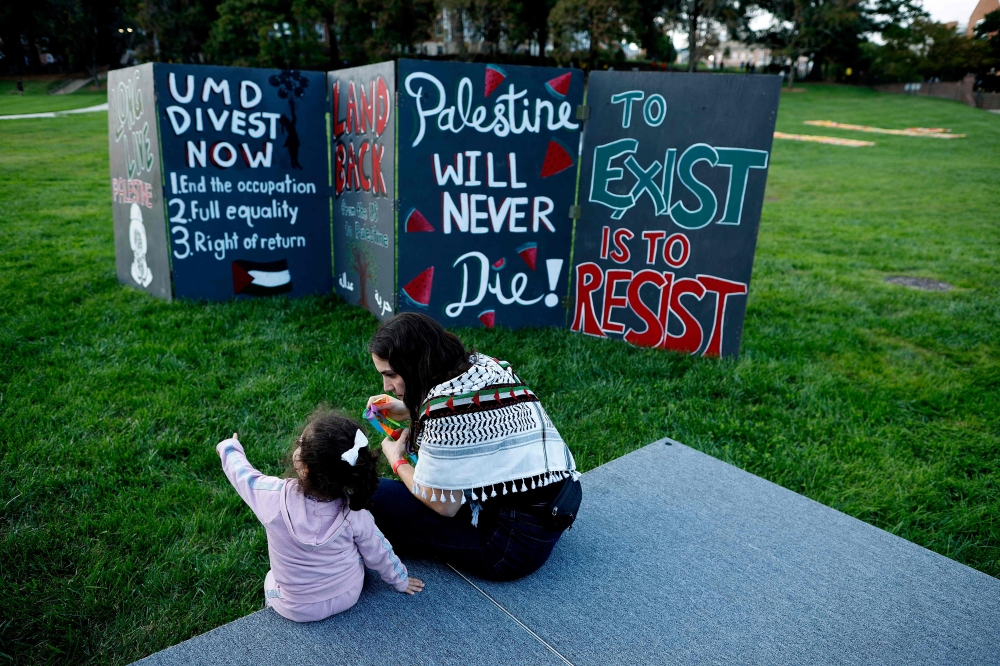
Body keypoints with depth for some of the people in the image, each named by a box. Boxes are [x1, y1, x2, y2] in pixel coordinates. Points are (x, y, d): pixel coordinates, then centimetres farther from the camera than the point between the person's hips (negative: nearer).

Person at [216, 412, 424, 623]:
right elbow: (378, 553, -10)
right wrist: (400, 580, 10)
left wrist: (229, 447, 12)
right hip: (348, 598, 0)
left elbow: (242, 473, -10)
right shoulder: (353, 513, -27)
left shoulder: (274, 498, -31)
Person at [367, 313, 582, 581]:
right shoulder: (487, 365, 2)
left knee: (377, 494, -9)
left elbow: (444, 505, -15)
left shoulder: (444, 403, -23)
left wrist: (397, 461, 2)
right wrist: (409, 411, 16)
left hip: (518, 543, -9)